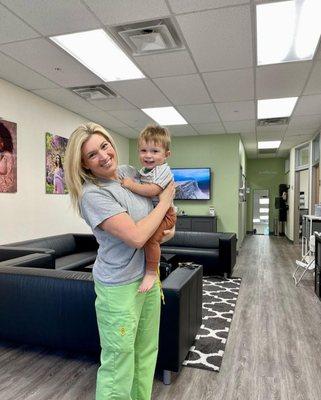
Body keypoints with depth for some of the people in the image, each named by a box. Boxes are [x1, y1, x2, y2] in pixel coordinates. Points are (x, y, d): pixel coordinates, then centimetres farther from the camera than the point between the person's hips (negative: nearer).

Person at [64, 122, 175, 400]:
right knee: (118, 362, 8)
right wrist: (164, 202, -14)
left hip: (149, 276, 7)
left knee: (147, 352, 21)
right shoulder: (92, 195, -21)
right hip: (120, 286, -7)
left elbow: (159, 189, 19)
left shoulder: (130, 172, 1)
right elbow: (137, 237, -27)